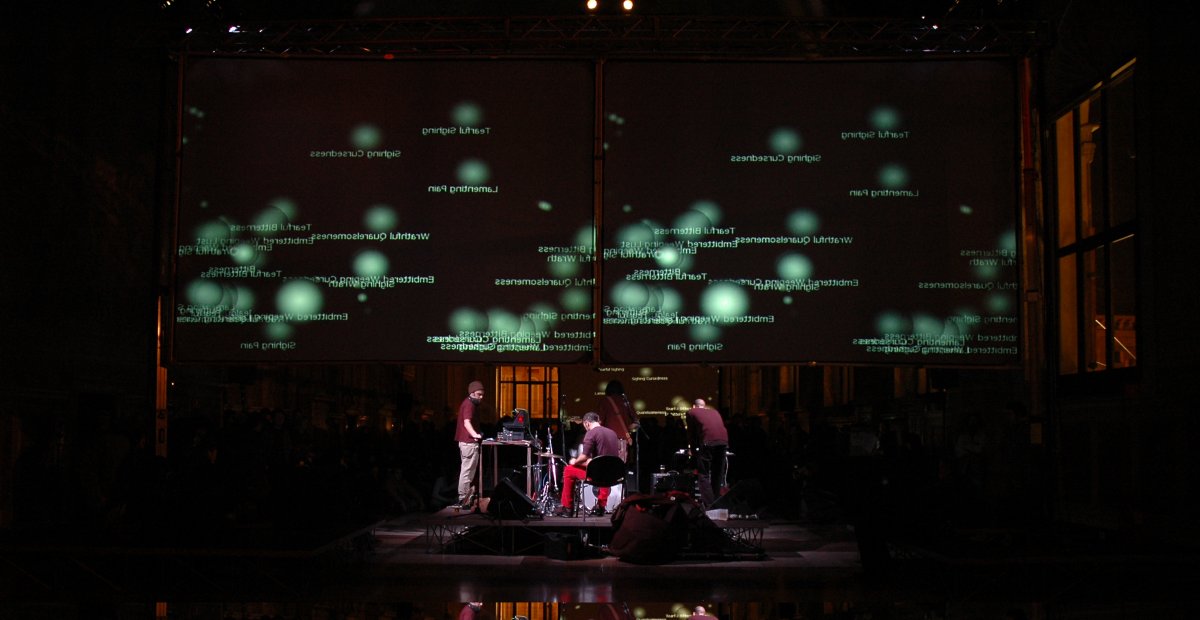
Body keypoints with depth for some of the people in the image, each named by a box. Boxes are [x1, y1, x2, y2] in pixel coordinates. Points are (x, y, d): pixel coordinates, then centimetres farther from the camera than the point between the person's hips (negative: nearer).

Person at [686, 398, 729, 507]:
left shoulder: (691, 412, 18)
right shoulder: (715, 411, 31)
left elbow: (691, 434, 17)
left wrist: (695, 446, 32)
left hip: (708, 442, -5)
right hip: (723, 441, 5)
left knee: (704, 475, 0)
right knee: (718, 475, 16)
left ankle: (708, 505, -8)